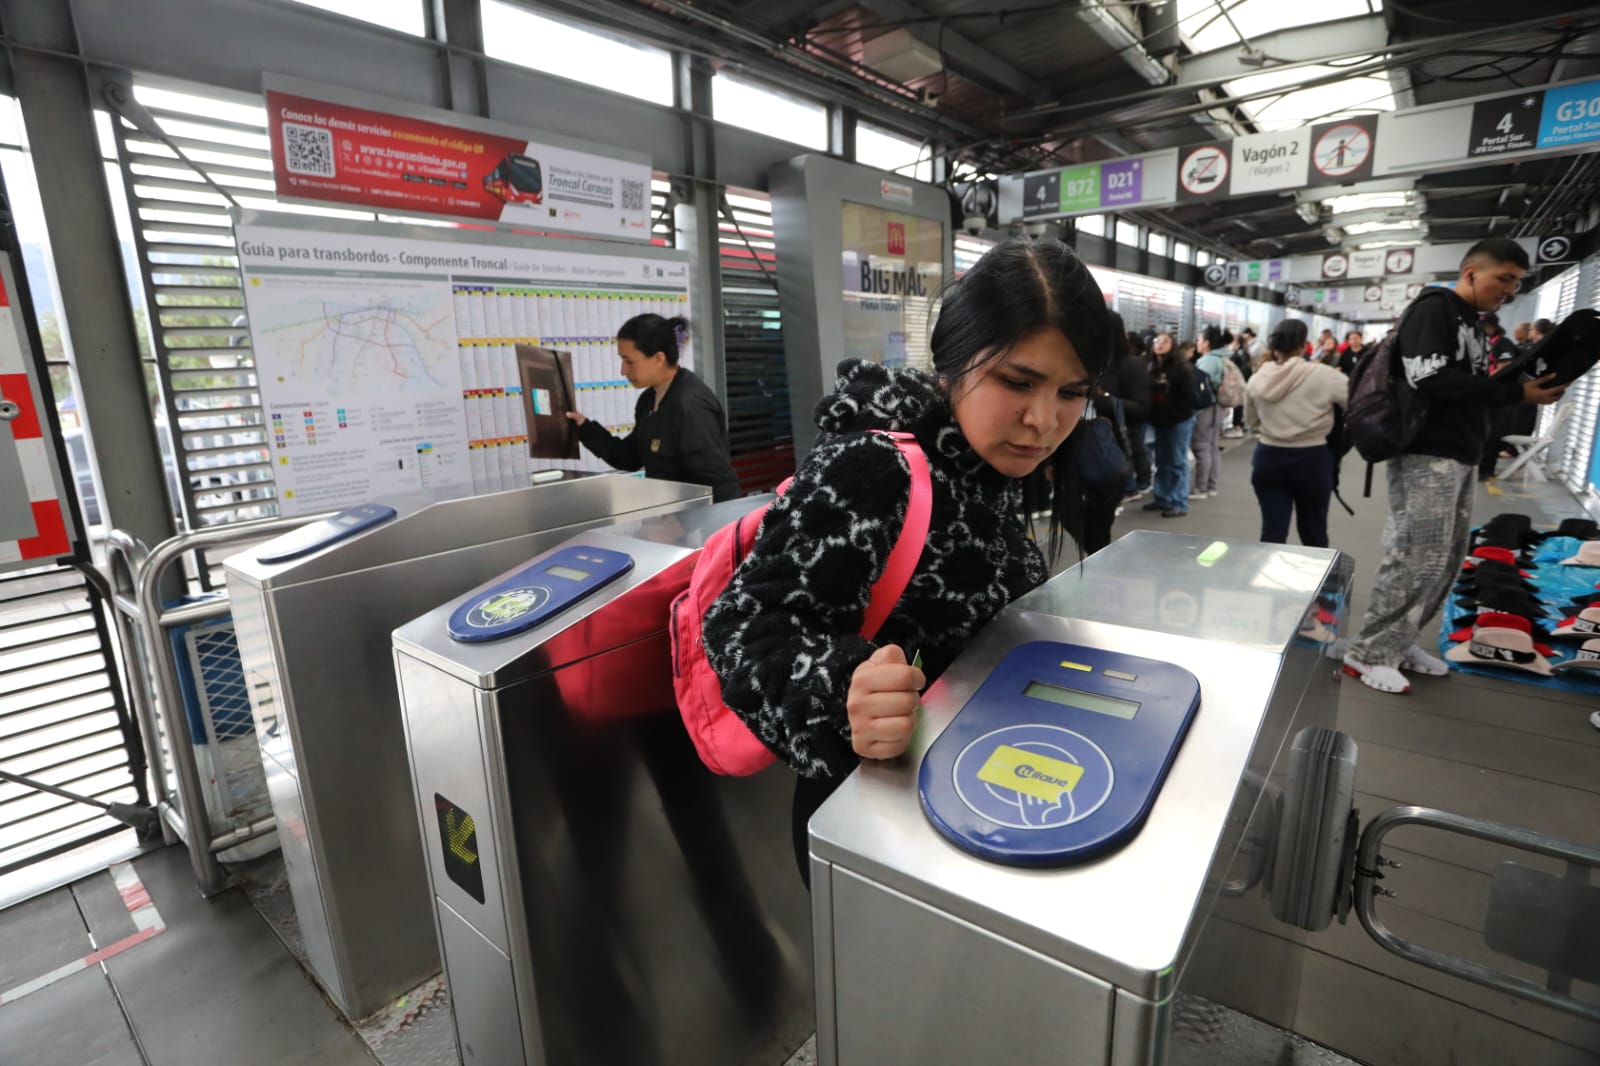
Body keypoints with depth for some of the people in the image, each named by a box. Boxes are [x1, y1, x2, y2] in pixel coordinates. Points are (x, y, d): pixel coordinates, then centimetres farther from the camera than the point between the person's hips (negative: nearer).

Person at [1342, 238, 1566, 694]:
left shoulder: (1470, 322, 21)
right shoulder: (1433, 308, -8)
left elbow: (1471, 387, 17)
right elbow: (1430, 380, -20)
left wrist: (1529, 381, 1)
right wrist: (1514, 392, -16)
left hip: (1458, 458, 10)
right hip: (1426, 456, -10)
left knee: (1446, 559, 11)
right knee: (1418, 559, -10)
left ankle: (1398, 641, 20)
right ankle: (1369, 654, -1)